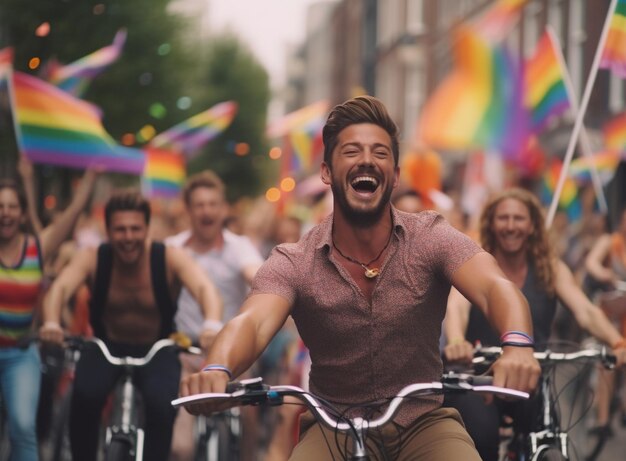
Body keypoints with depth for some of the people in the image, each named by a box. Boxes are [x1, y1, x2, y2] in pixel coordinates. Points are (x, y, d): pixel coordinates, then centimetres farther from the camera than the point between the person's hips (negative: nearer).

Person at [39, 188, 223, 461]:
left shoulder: (169, 259, -18)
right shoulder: (92, 259, -15)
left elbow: (204, 288, -35)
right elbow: (61, 287, -33)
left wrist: (212, 325, -58)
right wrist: (51, 323, -56)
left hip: (156, 351, -1)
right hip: (107, 347, 1)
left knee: (162, 405, -29)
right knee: (85, 395, -29)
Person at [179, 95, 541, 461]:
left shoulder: (430, 238, -10)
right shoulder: (293, 264, -10)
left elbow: (494, 287, -27)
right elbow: (252, 322, -27)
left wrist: (517, 346, -51)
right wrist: (217, 370, -53)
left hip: (423, 421, 0)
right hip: (335, 428, 0)